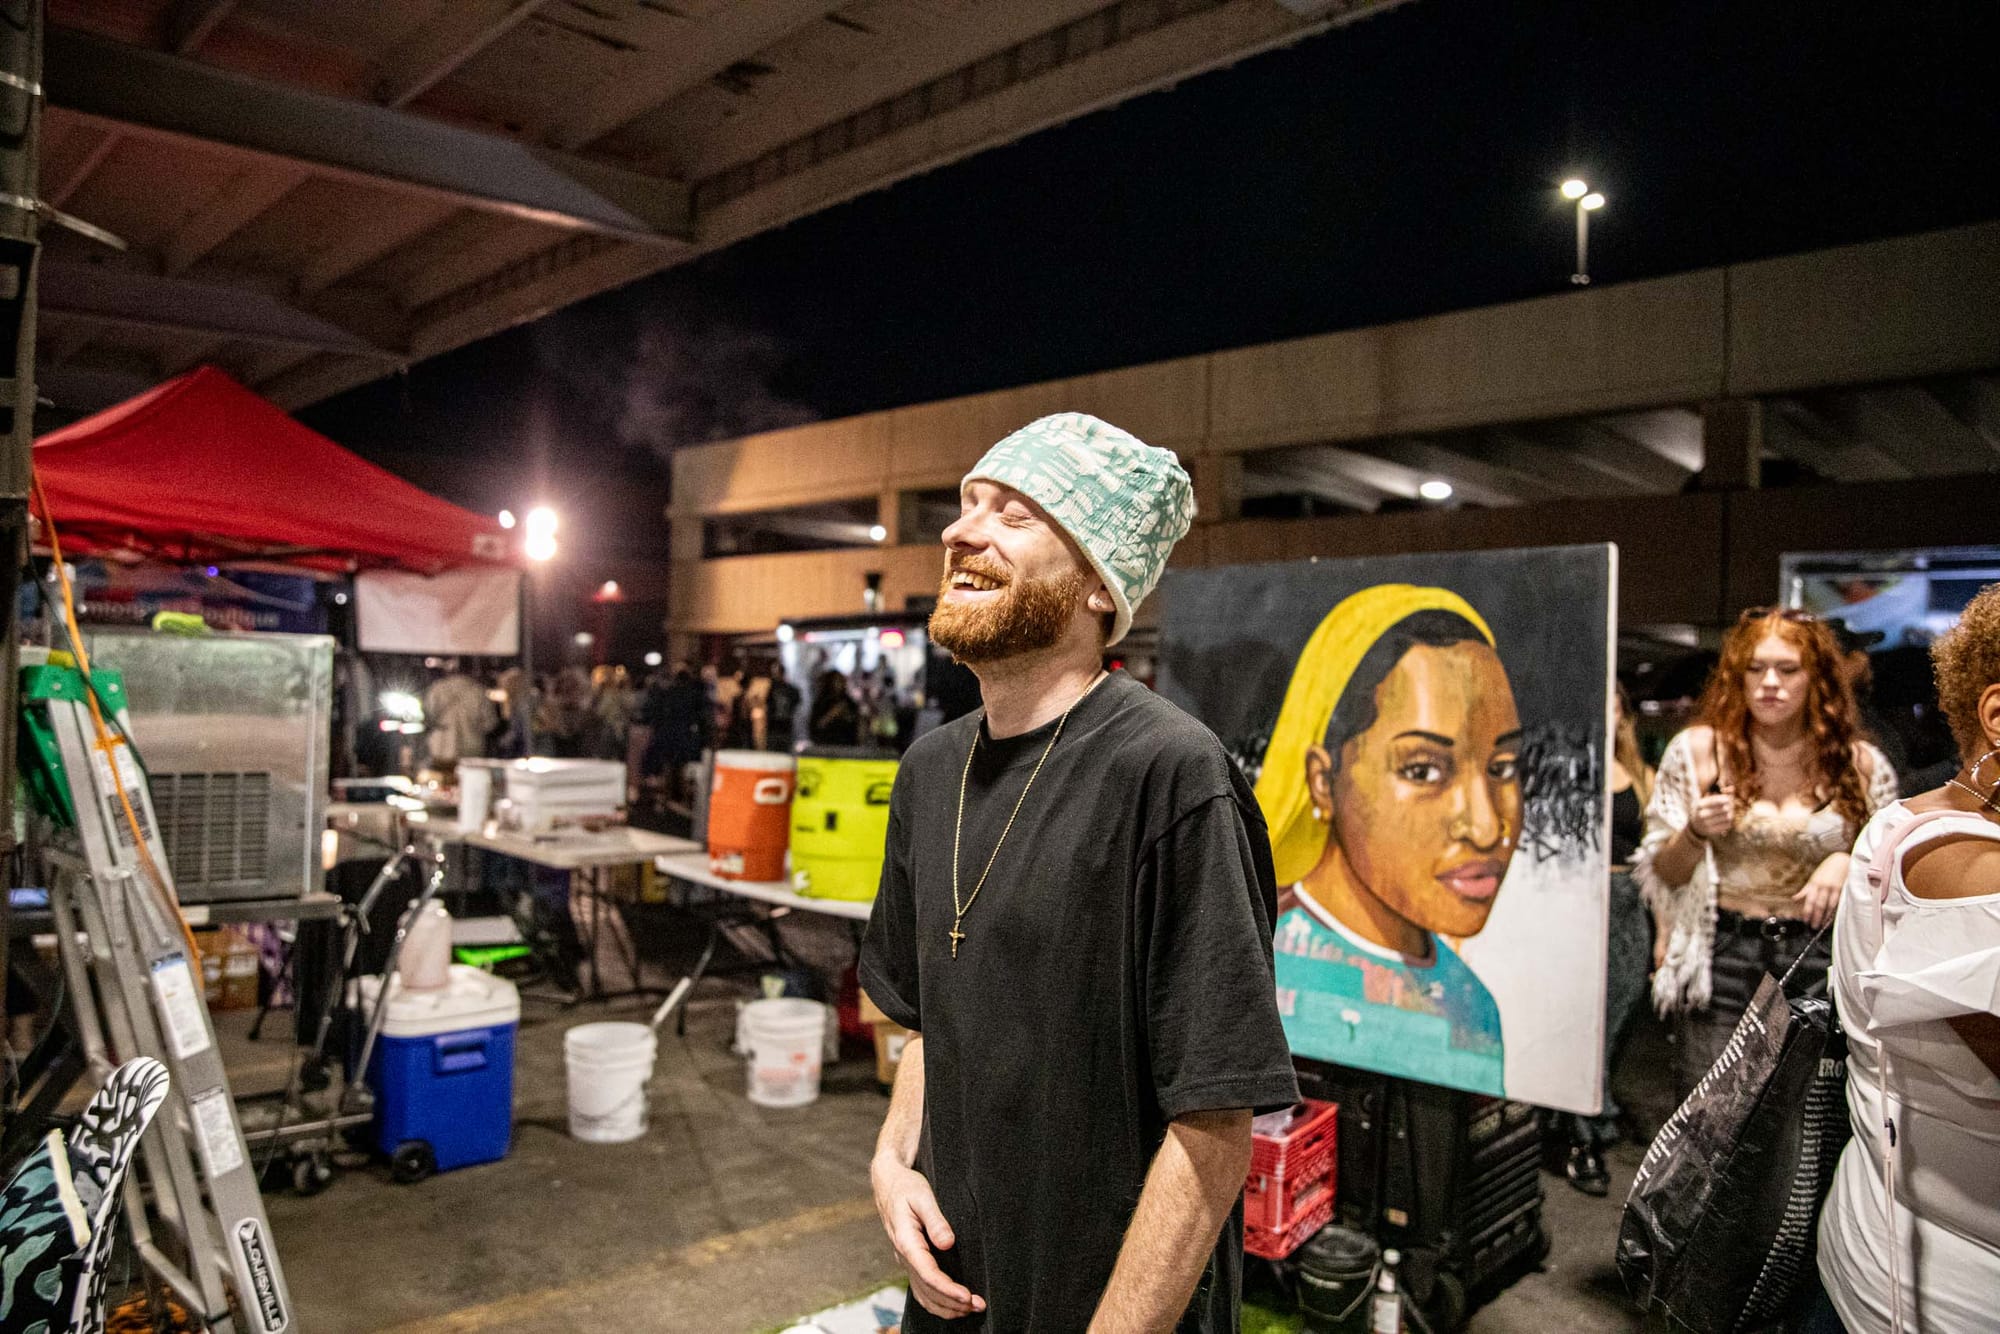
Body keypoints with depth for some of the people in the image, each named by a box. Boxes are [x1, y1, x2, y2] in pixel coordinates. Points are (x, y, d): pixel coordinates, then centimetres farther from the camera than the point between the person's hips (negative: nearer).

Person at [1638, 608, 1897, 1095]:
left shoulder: (1859, 765, 4)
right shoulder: (1698, 750, 1)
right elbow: (1665, 876, 5)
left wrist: (1849, 863, -7)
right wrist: (1696, 833, -15)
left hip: (1820, 959, 1)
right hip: (1723, 952, -1)